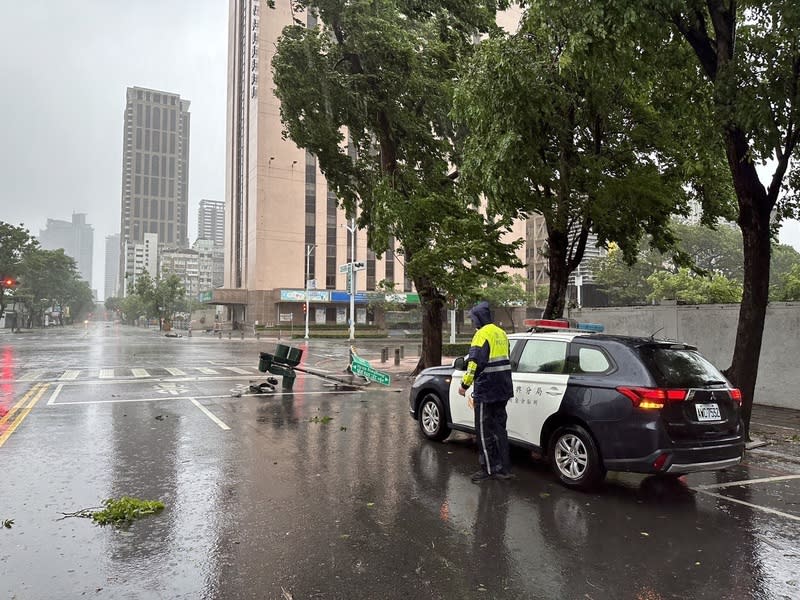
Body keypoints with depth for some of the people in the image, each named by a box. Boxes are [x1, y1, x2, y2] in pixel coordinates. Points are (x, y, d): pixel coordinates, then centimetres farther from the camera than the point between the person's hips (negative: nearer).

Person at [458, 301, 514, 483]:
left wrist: (465, 384, -17)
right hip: (502, 390, 9)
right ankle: (503, 468, 18)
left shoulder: (483, 334, -15)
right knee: (499, 428, 14)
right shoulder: (501, 333, 14)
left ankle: (488, 469, 7)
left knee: (484, 431, 1)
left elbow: (475, 362, -22)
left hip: (486, 391, -9)